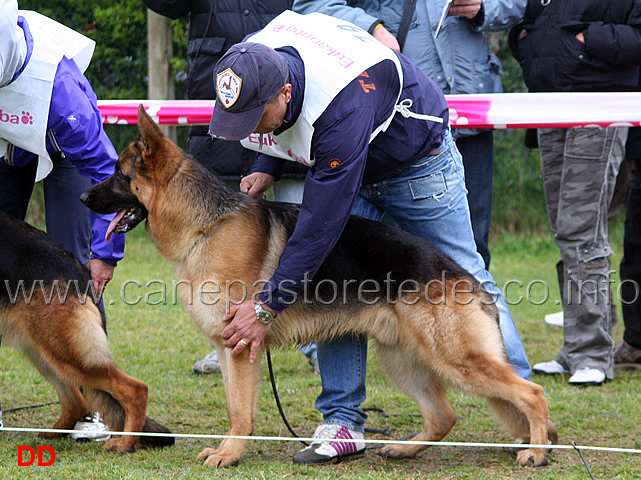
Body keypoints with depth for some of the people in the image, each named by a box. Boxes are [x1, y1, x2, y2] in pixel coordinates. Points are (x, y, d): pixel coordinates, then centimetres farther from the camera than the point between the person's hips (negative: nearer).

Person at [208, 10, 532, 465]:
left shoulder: (341, 112, -45)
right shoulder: (256, 65, -22)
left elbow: (319, 226, -40)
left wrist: (268, 306, -36)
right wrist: (267, 166, -11)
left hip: (416, 161, -6)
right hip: (339, 164, 6)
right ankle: (342, 421, -5)